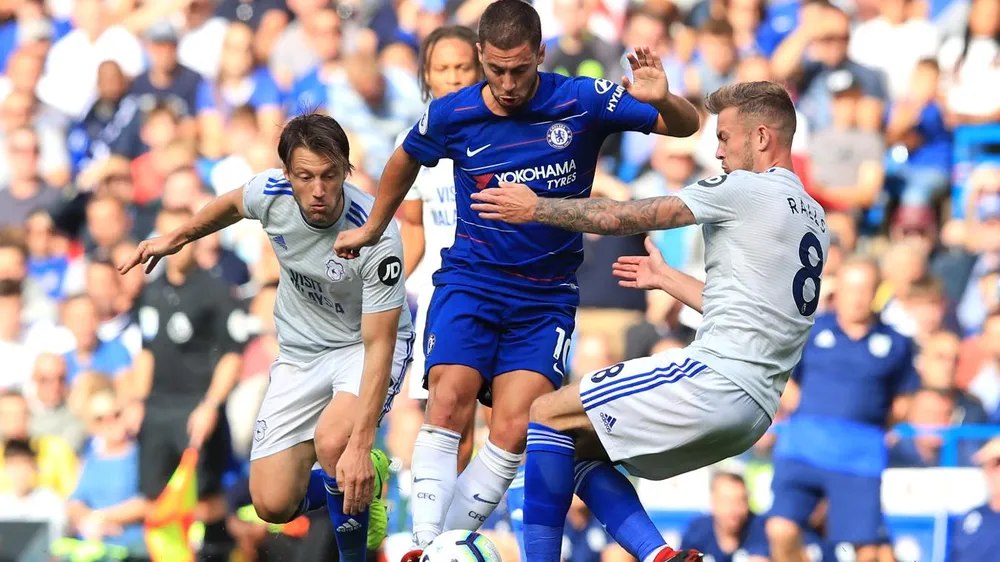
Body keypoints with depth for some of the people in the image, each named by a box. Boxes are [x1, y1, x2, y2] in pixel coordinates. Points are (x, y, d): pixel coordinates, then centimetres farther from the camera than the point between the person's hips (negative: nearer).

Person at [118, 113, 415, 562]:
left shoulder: (376, 238, -32)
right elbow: (232, 205, 9)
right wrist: (175, 238, 18)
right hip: (301, 351, 5)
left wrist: (360, 444, -40)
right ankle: (360, 485, 29)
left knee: (334, 443, -36)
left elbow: (379, 343, -32)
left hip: (365, 345, -5)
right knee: (274, 505, -5)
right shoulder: (271, 193, -19)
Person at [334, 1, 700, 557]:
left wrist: (662, 100, -29)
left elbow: (688, 126, -5)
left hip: (546, 297, 0)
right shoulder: (452, 115, -5)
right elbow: (407, 159, 19)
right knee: (450, 401, -21)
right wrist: (373, 229, 31)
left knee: (514, 429, -15)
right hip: (471, 279, 0)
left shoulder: (582, 101, -9)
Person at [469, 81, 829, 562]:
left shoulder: (746, 188, -6)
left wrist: (536, 207, 9)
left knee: (548, 416, -1)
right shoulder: (811, 217, 20)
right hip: (755, 409, 9)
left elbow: (624, 218, -2)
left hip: (716, 376, -9)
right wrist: (666, 279, 40)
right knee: (578, 450, 17)